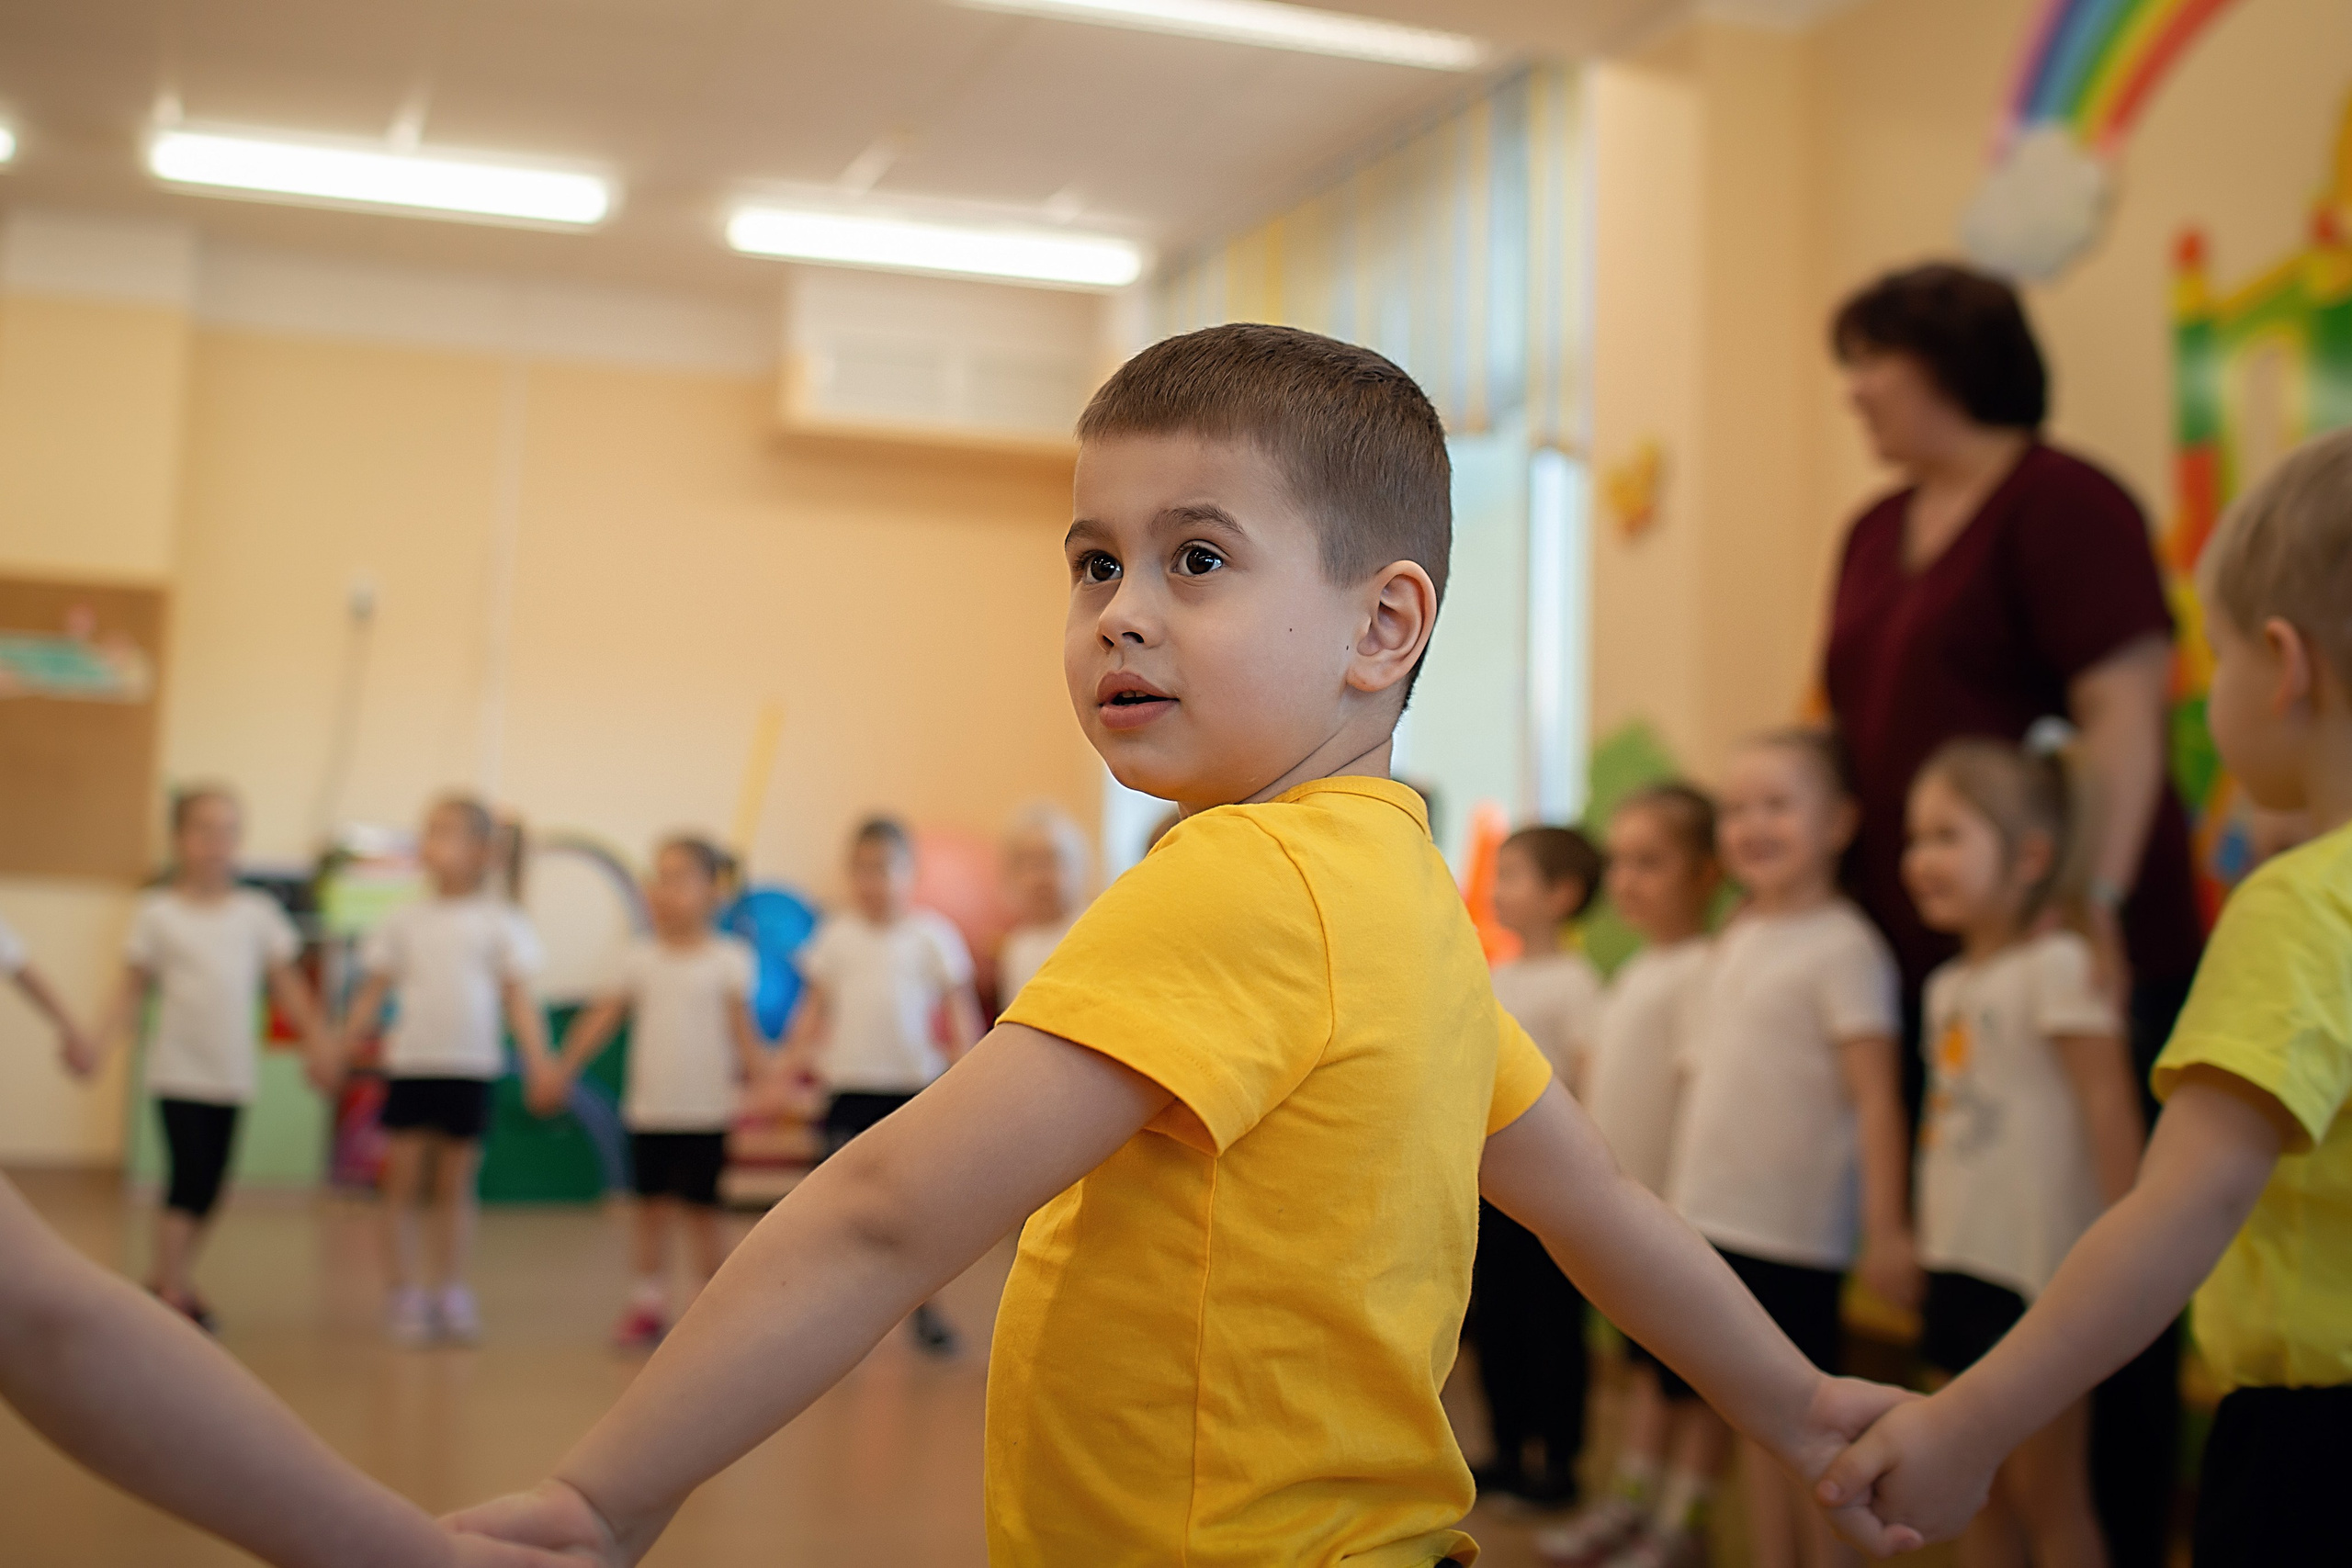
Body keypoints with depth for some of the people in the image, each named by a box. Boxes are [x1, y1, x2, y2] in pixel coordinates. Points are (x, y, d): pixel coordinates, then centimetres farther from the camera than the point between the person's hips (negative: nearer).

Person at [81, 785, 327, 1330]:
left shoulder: (257, 913, 5)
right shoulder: (158, 913, -1)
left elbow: (287, 984, 9)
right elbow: (132, 992, 1)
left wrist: (317, 1041, 3)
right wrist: (98, 1046, -11)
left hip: (233, 1074, 3)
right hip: (179, 1068, -3)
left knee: (211, 1184, 7)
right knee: (190, 1176, -8)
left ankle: (171, 1278, 23)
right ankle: (172, 1289, 3)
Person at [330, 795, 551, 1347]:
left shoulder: (499, 922, -1)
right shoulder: (404, 921, 4)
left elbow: (518, 999, -1)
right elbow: (372, 994, 10)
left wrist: (540, 1063, -9)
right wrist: (339, 1052, 5)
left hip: (470, 1069, -1)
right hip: (411, 1065, 1)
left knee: (455, 1187, 8)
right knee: (403, 1184, 2)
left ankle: (449, 1294, 16)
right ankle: (405, 1296, 9)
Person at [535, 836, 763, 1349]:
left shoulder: (729, 959, -3)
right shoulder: (640, 958, 5)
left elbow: (741, 1028, -5)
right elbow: (603, 1016, 8)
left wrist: (762, 1080, -14)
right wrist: (562, 1070, 7)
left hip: (705, 1110, -3)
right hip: (649, 1109, 3)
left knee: (699, 1210, 2)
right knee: (652, 1205, 8)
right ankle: (648, 1304, 19)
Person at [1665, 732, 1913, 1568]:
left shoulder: (1843, 948, -11)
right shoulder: (1736, 943, 12)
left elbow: (1877, 1098, -15)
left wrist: (1887, 1229, -19)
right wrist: (1672, 1218, 18)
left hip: (1793, 1236, -7)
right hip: (1716, 1223, 7)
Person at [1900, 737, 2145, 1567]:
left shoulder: (2058, 965, -13)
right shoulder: (1949, 984, 12)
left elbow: (2109, 1107, -17)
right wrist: (1920, 1236, 14)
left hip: (2040, 1270, -8)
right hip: (1963, 1263, 8)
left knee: (2046, 1489, 1)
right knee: (1982, 1489, 14)